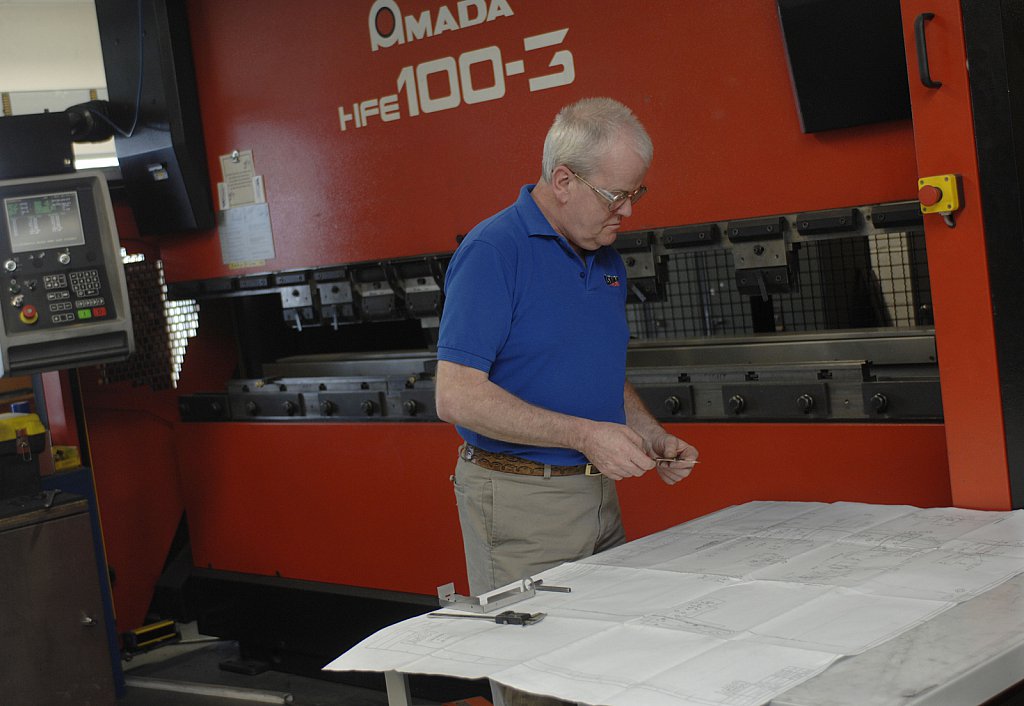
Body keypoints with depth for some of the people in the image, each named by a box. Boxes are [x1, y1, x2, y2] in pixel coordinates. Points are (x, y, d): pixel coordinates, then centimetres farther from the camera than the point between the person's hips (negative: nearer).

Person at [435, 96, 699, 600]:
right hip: (518, 498, -7)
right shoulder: (492, 251, -15)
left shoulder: (606, 257, 11)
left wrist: (652, 436, 4)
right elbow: (457, 397, -22)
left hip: (599, 493, 8)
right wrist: (585, 435, -23)